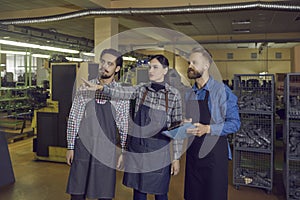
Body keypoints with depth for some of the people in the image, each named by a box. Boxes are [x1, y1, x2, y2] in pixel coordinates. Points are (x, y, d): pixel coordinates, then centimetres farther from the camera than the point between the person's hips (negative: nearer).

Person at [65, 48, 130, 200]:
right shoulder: (84, 88, 0)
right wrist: (70, 147, 2)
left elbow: (124, 125, 4)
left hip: (107, 149, 0)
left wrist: (123, 151, 4)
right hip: (83, 146, 1)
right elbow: (73, 118, 3)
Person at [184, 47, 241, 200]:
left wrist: (208, 129, -21)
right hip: (192, 152, 6)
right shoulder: (189, 94, 10)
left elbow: (235, 123, -11)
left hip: (214, 153, -5)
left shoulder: (222, 91, -10)